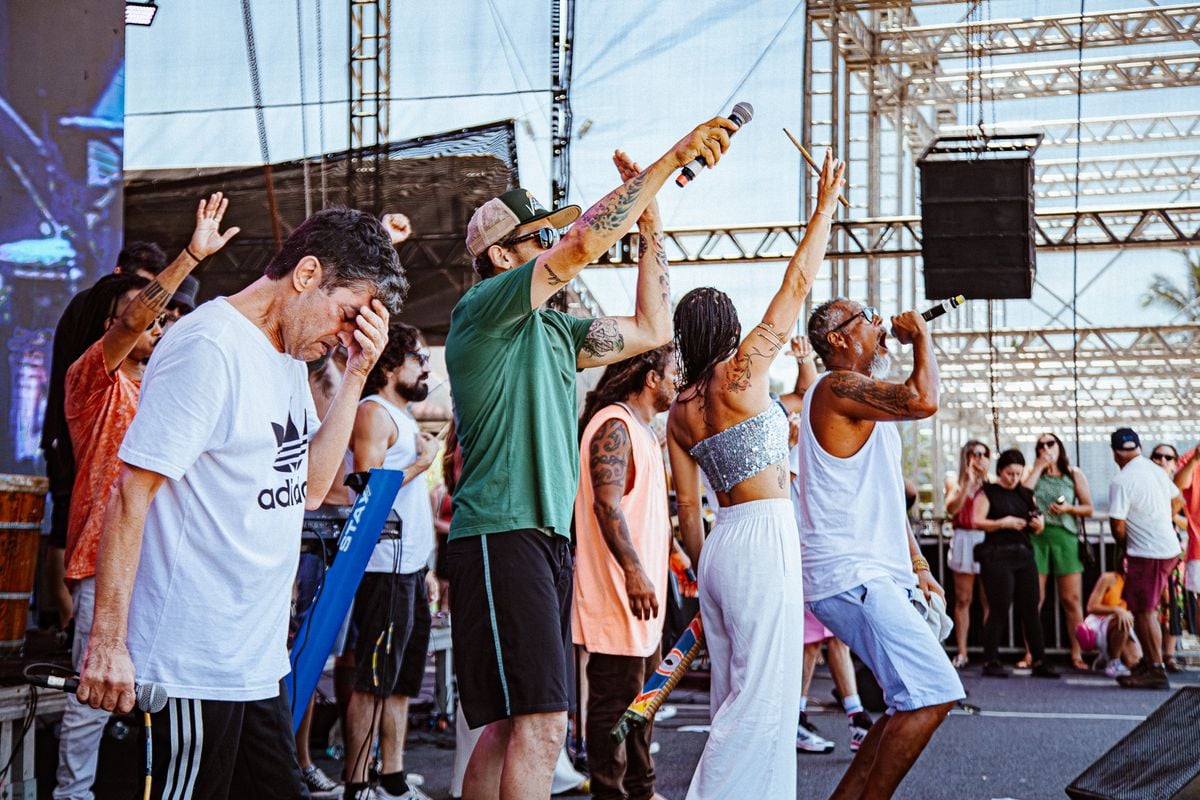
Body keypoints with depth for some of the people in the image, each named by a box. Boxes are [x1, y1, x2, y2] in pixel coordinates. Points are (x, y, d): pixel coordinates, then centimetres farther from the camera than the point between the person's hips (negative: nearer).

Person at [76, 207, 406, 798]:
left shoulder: (290, 355, 13)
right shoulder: (209, 346, -15)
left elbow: (310, 487, 10)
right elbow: (130, 495, -17)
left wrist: (356, 374, 2)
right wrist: (107, 641, -20)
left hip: (259, 657, 9)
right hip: (193, 665, -9)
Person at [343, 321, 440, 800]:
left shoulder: (406, 418, 21)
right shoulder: (374, 412, -8)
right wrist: (422, 461, -10)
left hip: (411, 568, 10)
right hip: (385, 568, -10)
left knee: (401, 683, 12)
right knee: (372, 683, -7)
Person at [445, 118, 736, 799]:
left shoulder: (554, 331, 20)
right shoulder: (482, 309, -5)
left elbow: (652, 329, 25)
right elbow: (586, 242, -16)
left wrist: (652, 220, 20)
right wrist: (672, 158, -10)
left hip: (551, 539, 9)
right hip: (502, 534, -9)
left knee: (510, 727, 8)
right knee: (541, 725, -17)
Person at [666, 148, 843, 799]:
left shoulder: (679, 410, 11)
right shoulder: (742, 368, -6)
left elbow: (687, 504, 13)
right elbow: (798, 280, -2)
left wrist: (701, 568, 21)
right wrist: (826, 205, 6)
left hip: (721, 545, 8)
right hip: (764, 538, -8)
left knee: (735, 698, 12)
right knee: (764, 699, -8)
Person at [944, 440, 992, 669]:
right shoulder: (955, 482, 10)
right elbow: (952, 508, -5)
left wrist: (985, 478, -4)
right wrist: (968, 483, -12)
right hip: (965, 540, 0)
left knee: (989, 600, -4)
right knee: (963, 599, 1)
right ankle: (961, 652, 4)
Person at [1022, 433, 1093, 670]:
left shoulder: (1075, 474, 10)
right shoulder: (1034, 472, 12)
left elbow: (1088, 508, 8)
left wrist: (1069, 508, -10)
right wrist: (1039, 468, -4)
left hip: (1065, 537, 0)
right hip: (1036, 536, 0)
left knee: (1072, 600, -1)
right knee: (1034, 599, -1)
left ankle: (1076, 654, 4)